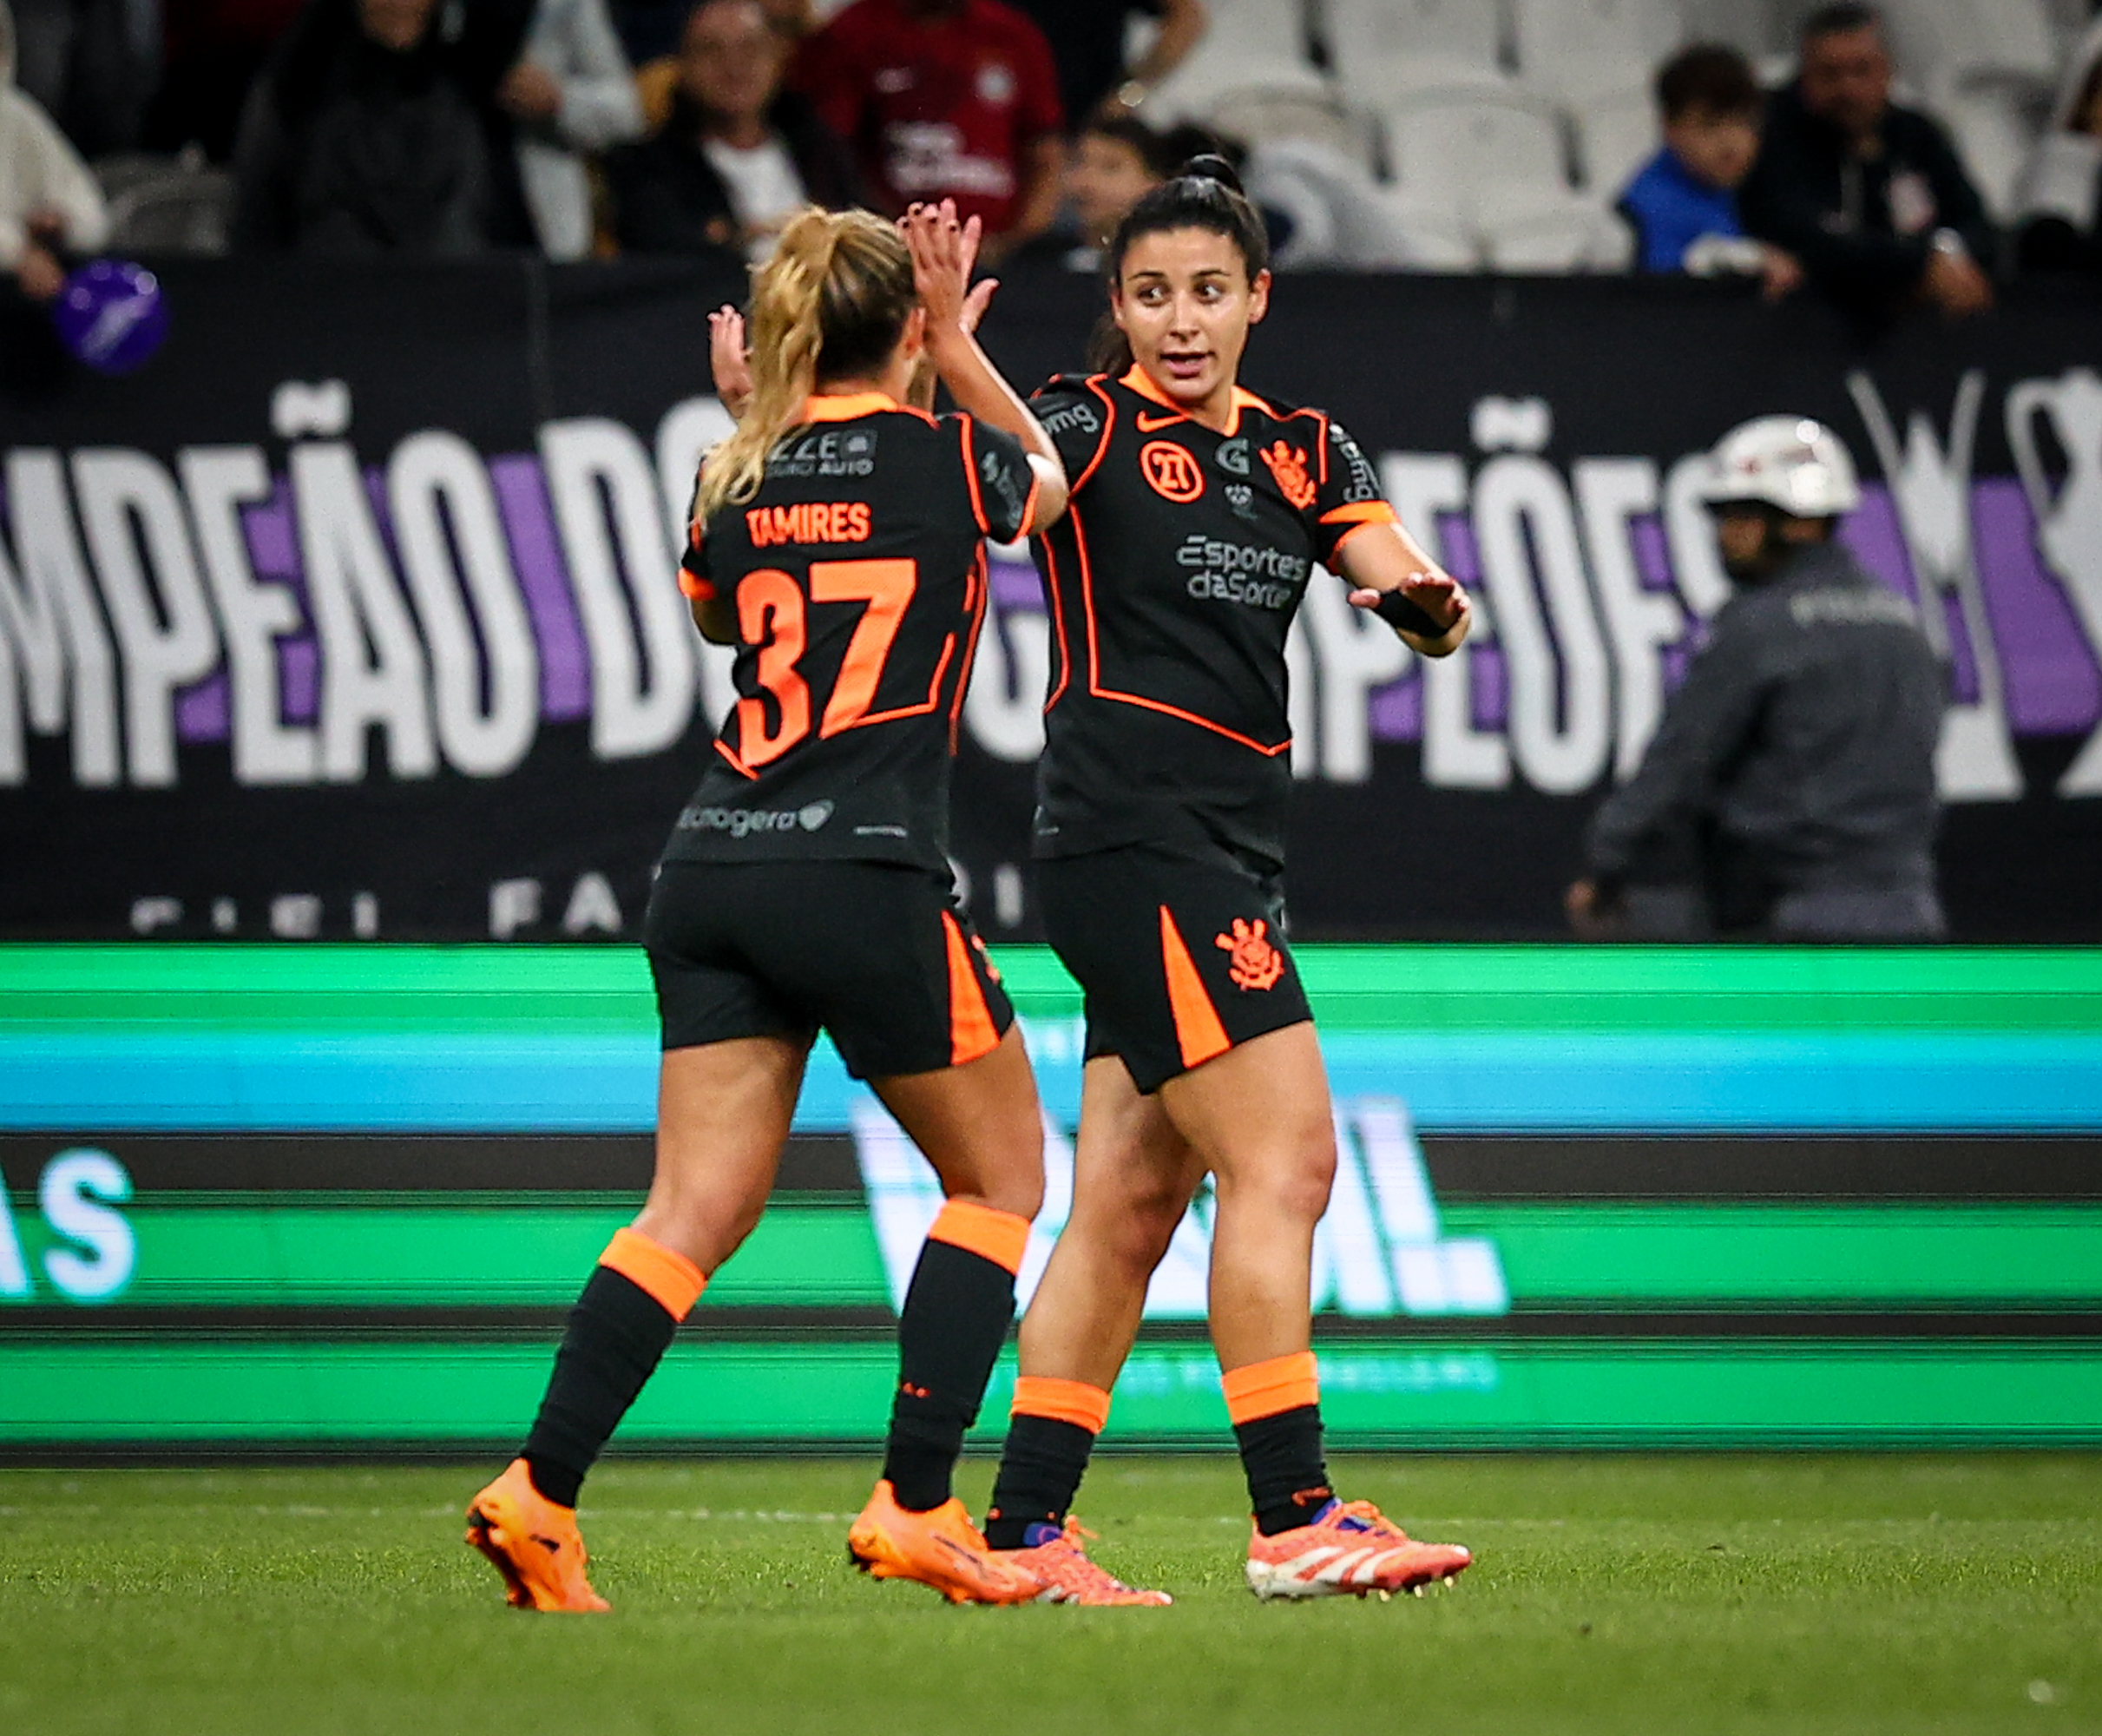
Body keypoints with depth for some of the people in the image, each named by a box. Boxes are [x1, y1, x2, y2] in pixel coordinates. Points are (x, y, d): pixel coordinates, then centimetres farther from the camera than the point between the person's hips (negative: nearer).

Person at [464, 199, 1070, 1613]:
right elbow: (1044, 476, 24)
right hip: (868, 875, -5)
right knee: (1001, 1176, 12)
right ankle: (915, 1506, 4)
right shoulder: (946, 455, -1)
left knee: (699, 1211, 4)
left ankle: (541, 1493, -11)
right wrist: (962, 348, 28)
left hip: (715, 870, 5)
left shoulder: (742, 478, 10)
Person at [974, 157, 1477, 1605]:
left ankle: (1025, 1532, 8)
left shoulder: (1305, 453, 14)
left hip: (1230, 860, 7)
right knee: (1282, 1158, -13)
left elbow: (1428, 611, 6)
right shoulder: (1092, 430, -4)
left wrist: (1432, 602, -17)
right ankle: (1295, 1517, -13)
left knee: (1131, 1203, 6)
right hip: (1134, 841, -7)